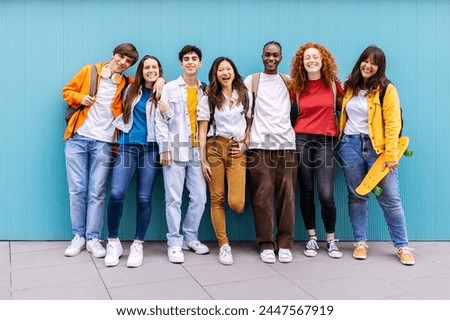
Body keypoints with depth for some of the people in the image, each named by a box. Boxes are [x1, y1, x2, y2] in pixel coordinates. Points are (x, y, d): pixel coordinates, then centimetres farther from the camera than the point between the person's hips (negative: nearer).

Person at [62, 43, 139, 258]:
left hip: (103, 142, 0)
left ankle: (93, 238, 11)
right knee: (77, 189, 3)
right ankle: (79, 236, 15)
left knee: (97, 192, 0)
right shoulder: (89, 71, 7)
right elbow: (67, 91, 13)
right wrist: (80, 99, -7)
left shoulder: (125, 84, 8)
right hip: (78, 138, 0)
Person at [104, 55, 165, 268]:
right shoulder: (132, 90, 17)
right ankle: (113, 242, 4)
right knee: (116, 193, -13)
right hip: (128, 145, 2)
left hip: (150, 148, -2)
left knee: (144, 198, -2)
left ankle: (138, 245, 11)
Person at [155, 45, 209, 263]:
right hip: (175, 150, -3)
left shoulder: (205, 91, 14)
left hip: (197, 151, 3)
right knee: (174, 199, -3)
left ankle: (190, 238, 20)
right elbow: (160, 121, 0)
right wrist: (164, 148, -8)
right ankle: (174, 243, 8)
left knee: (200, 198, 3)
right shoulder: (170, 88, 5)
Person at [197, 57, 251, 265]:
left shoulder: (244, 96, 11)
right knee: (216, 199, 0)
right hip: (215, 148, 0)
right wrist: (203, 161, -4)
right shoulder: (208, 99, 6)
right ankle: (224, 245, 11)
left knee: (236, 203, -13)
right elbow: (202, 132, 2)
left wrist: (245, 144, 1)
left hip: (237, 150, 0)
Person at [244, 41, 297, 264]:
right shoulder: (251, 81, 11)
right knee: (262, 195, -5)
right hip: (259, 144, -1)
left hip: (286, 143, 2)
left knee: (287, 194, -2)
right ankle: (266, 244, 4)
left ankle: (285, 244, 6)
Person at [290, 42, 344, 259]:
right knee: (306, 192, 5)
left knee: (326, 194, -9)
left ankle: (331, 240, 10)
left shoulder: (333, 83, 5)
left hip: (326, 140, -1)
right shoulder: (296, 86, 7)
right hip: (301, 138, 2)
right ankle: (312, 238, 19)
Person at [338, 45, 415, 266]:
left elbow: (393, 124, -10)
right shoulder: (349, 87, 9)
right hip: (351, 145, 4)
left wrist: (391, 154, -15)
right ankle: (360, 242, 20)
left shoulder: (386, 89, -5)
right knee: (356, 196, 9)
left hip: (376, 147, -3)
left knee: (390, 198, -1)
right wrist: (341, 140, 9)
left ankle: (402, 246, 11)